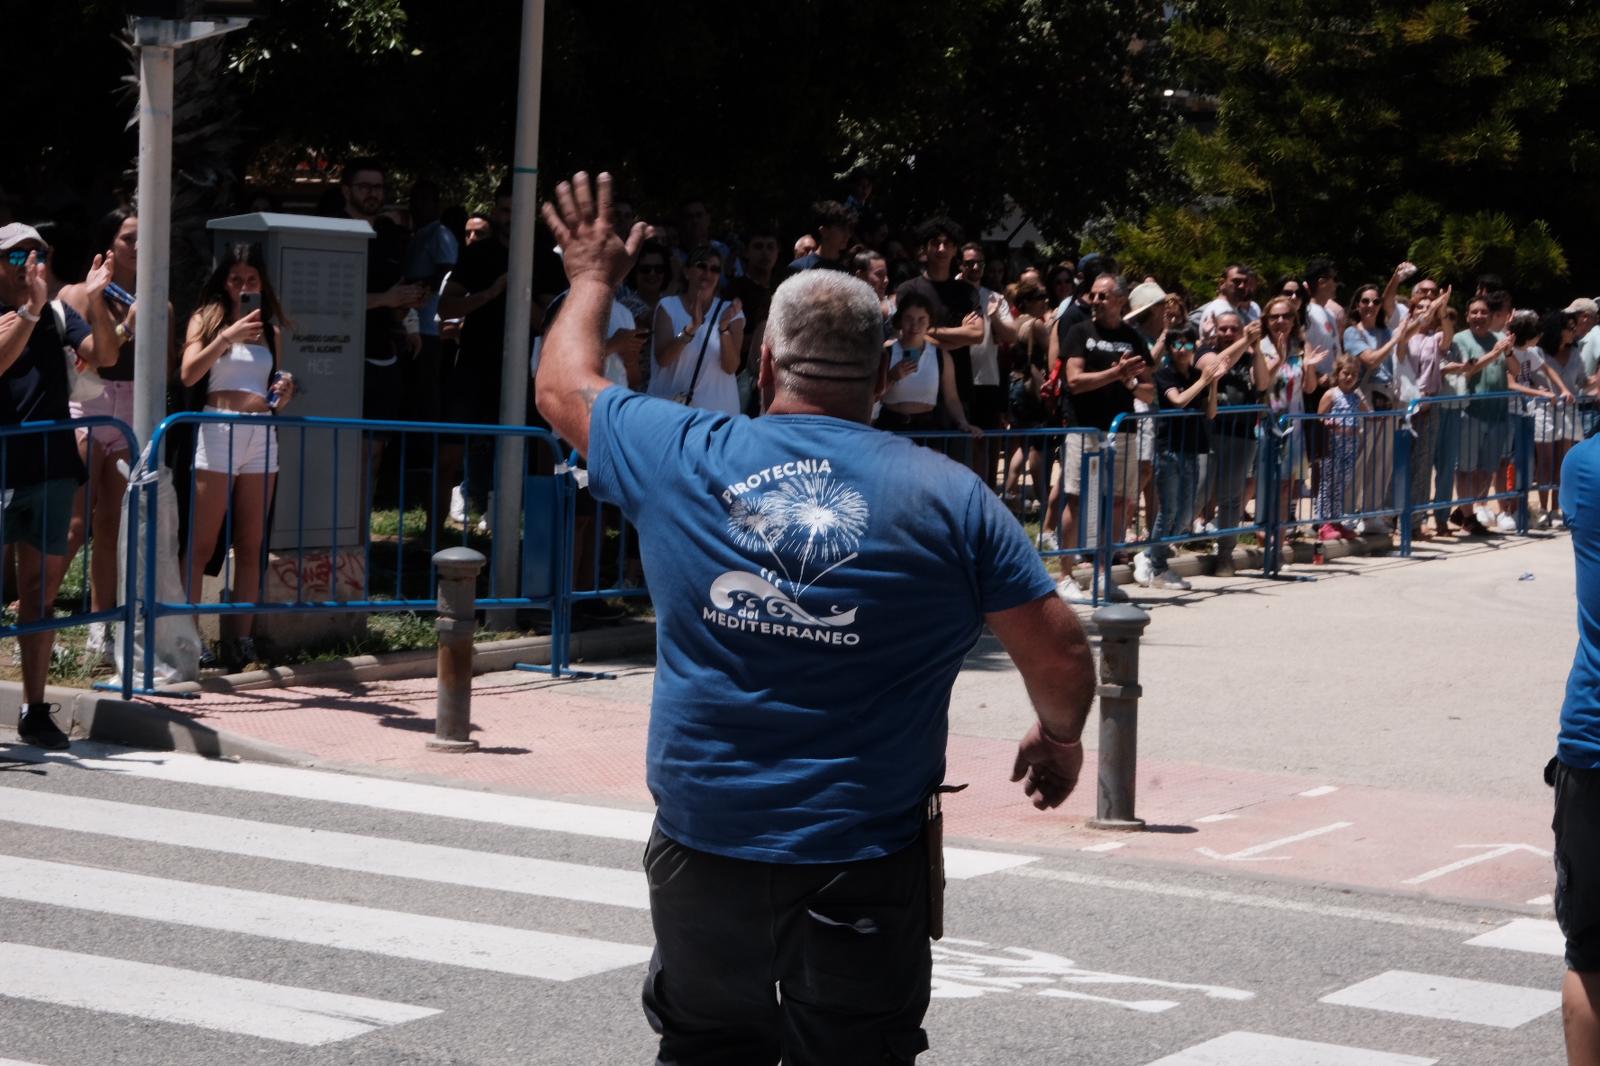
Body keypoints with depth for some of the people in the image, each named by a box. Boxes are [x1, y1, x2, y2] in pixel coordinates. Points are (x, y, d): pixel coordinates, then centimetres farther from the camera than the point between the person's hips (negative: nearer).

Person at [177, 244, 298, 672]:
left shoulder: (270, 328, 16)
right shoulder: (207, 317, 3)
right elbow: (188, 374, -11)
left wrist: (284, 389, 4)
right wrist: (227, 336, -21)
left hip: (262, 435, 5)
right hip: (219, 430, -5)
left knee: (251, 547, 4)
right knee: (200, 545, -6)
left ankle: (240, 638, 6)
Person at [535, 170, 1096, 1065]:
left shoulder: (681, 457, -2)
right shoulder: (948, 496, -5)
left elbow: (565, 385, 17)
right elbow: (1059, 650, -3)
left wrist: (592, 277, 35)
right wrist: (1060, 738, 18)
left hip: (703, 846, 2)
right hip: (862, 857, -2)